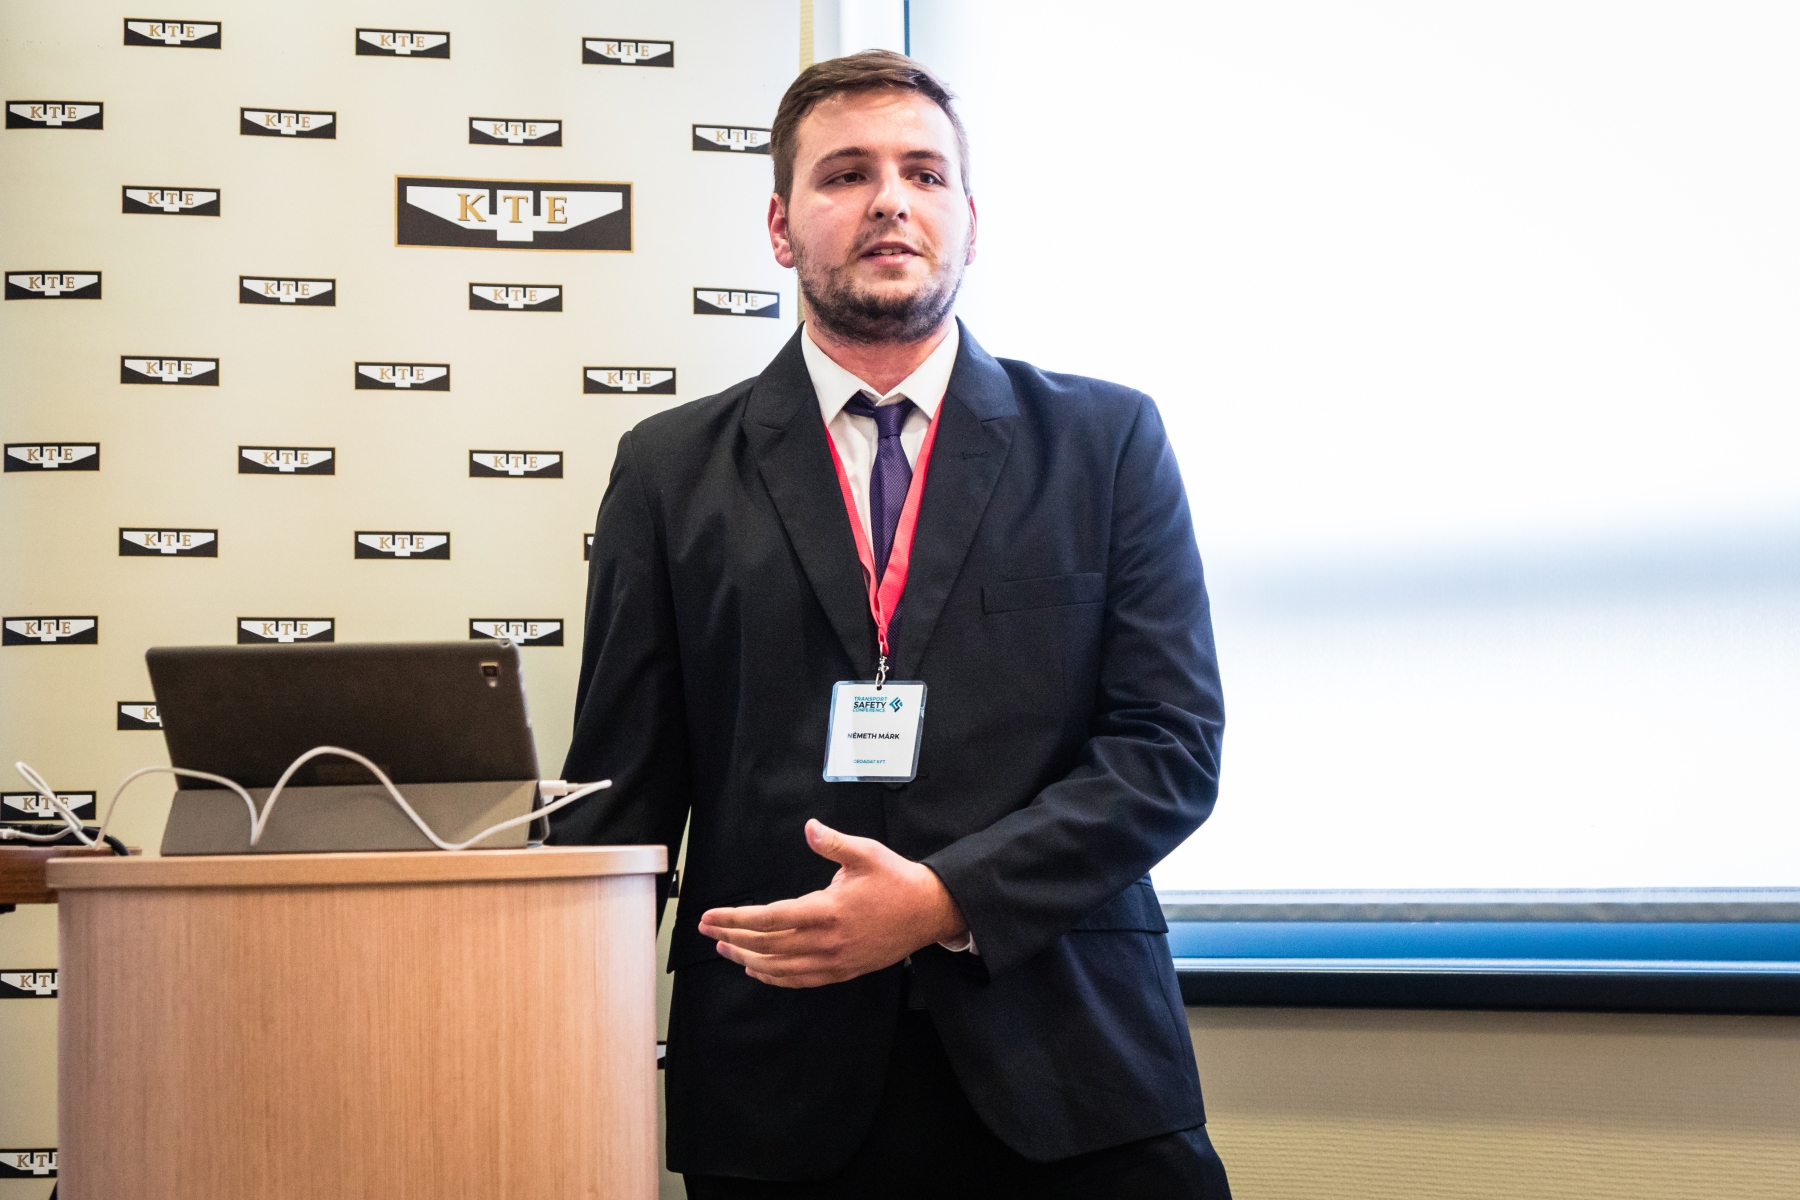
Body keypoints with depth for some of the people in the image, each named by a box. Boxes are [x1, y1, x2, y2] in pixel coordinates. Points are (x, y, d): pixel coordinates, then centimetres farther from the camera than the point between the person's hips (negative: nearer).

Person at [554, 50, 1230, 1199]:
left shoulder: (1107, 441, 6)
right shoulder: (671, 469, 8)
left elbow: (1174, 746, -1)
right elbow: (621, 790, 6)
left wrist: (946, 900, -13)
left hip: (1064, 1074, 0)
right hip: (779, 1095, 0)